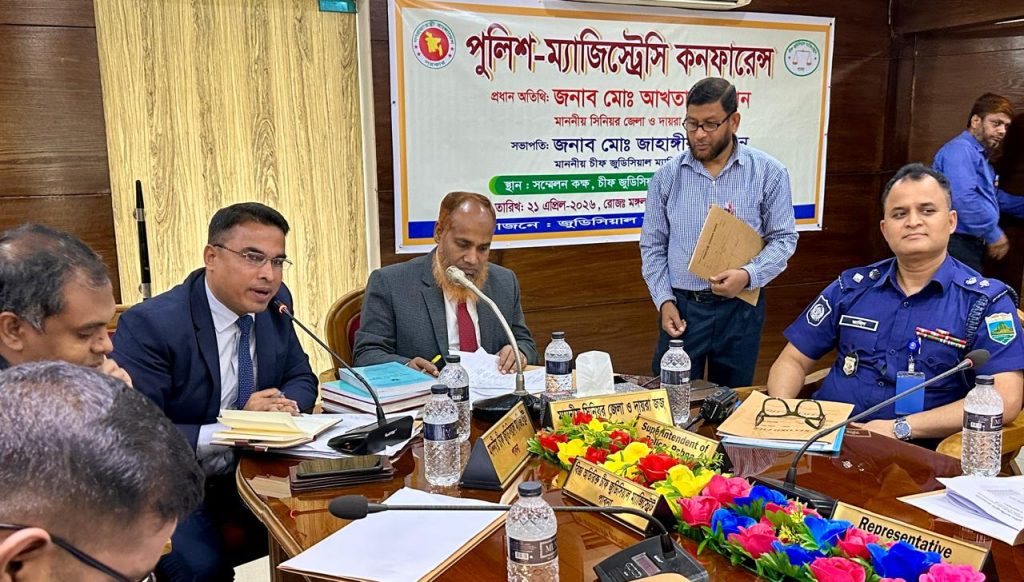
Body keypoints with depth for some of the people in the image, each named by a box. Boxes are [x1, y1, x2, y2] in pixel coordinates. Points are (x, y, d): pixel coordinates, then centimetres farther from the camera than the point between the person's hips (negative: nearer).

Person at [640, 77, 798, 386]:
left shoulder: (768, 173, -2)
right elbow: (652, 245, 6)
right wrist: (664, 301, -4)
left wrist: (748, 275, -17)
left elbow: (784, 238, 1)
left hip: (740, 308, 0)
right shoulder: (667, 176, 1)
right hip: (681, 307, 1)